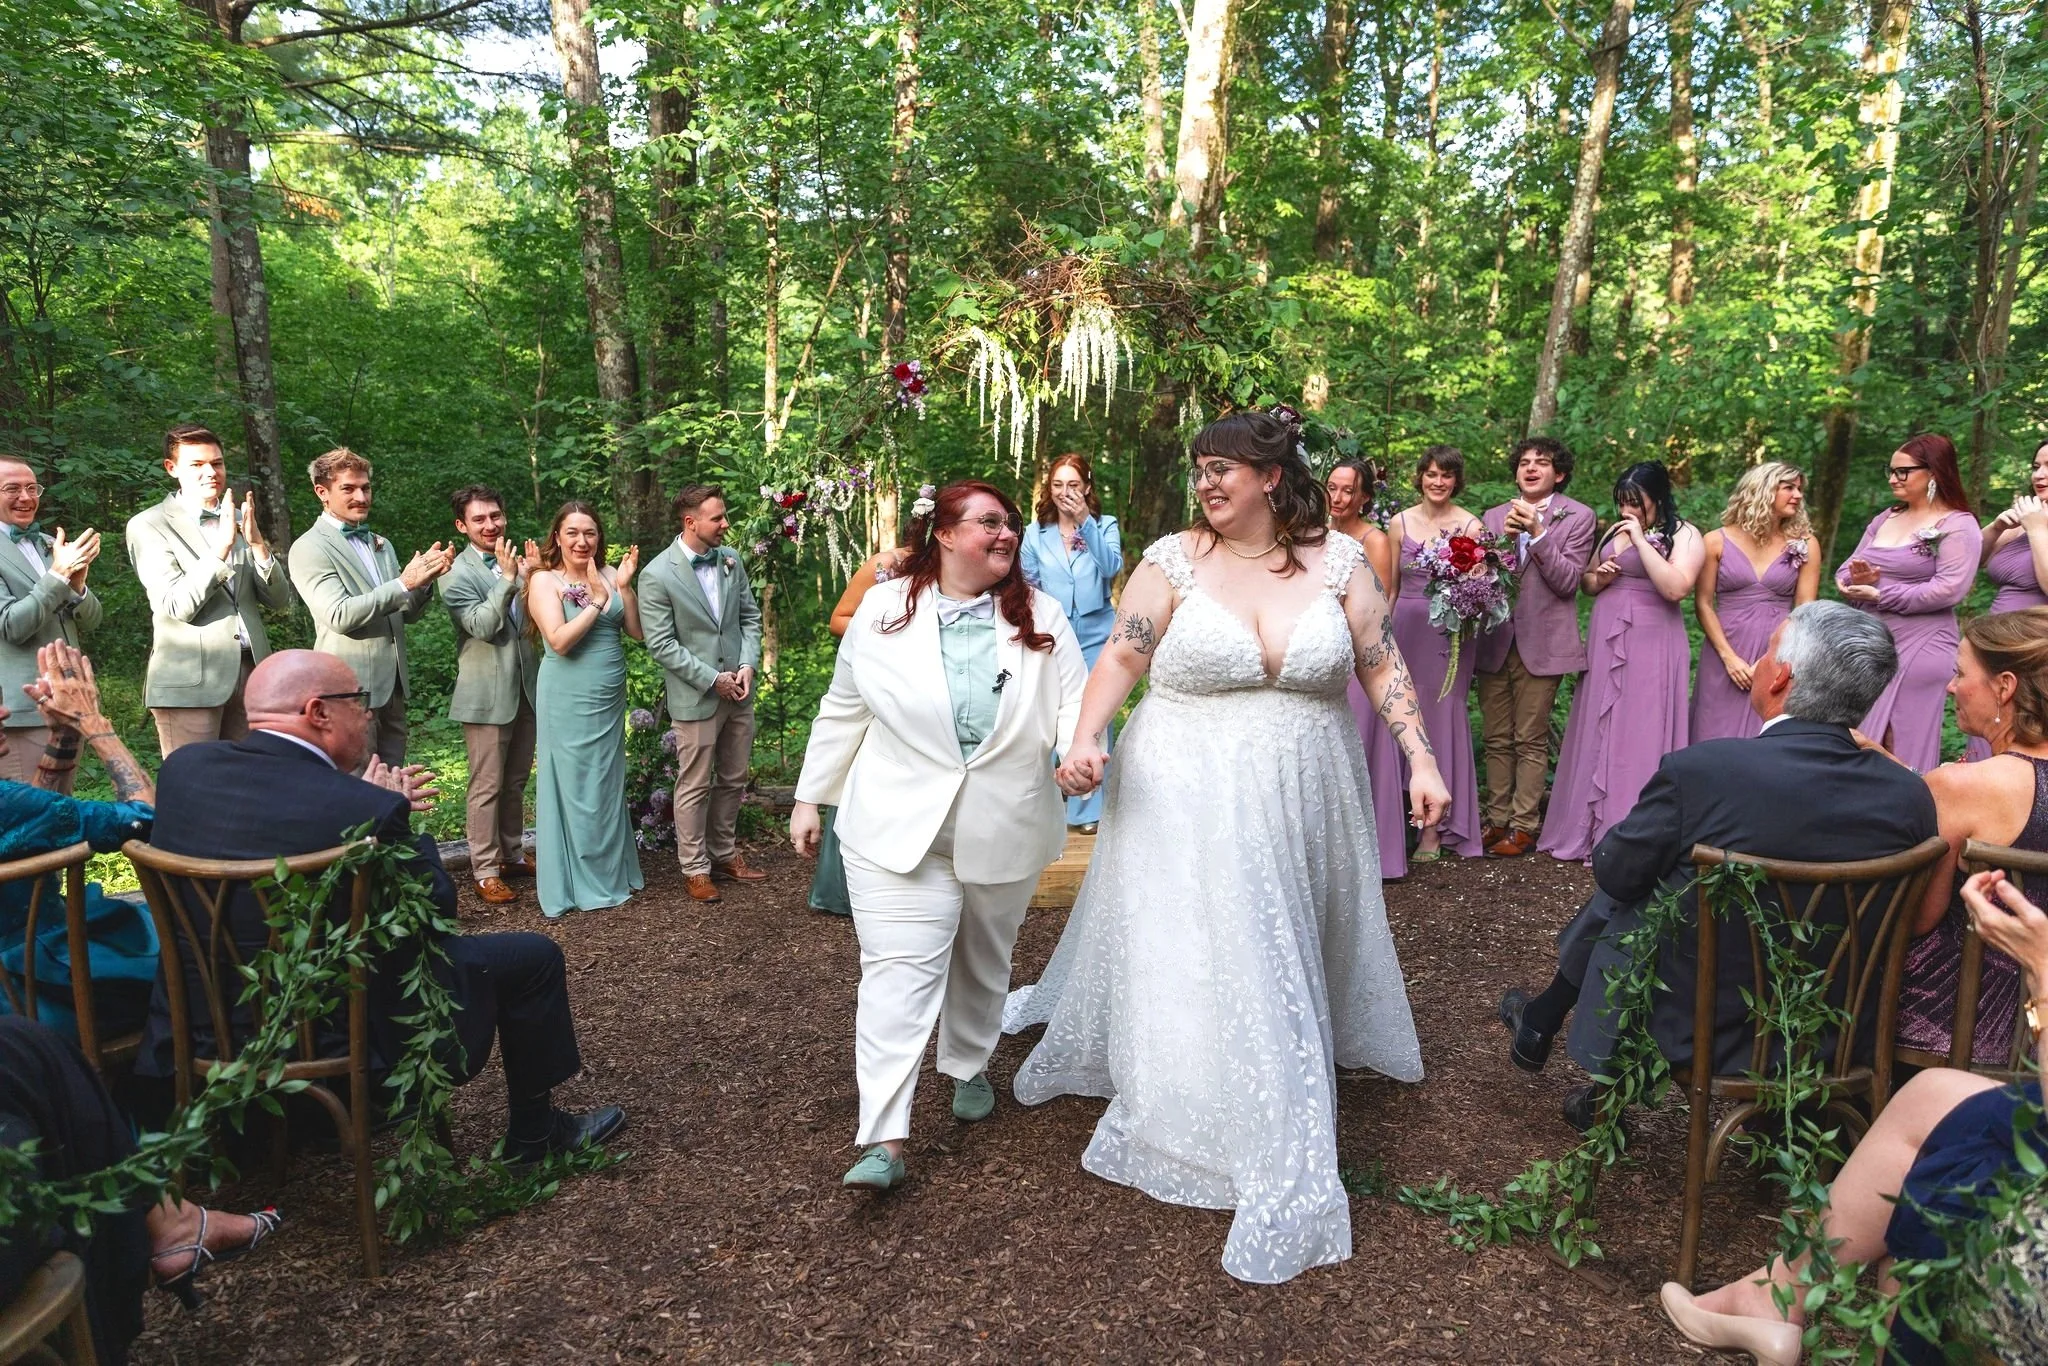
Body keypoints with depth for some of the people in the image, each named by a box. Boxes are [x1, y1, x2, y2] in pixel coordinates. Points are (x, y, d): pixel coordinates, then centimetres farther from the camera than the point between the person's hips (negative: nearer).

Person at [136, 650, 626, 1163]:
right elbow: (437, 908, -12)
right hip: (331, 1040, -7)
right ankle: (534, 1134, 27)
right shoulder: (366, 811, -26)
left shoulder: (183, 766, -6)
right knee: (534, 957, 8)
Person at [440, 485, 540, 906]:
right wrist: (508, 579, -26)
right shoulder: (457, 575, -9)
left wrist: (534, 577, -8)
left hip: (525, 688, 6)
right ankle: (485, 871, 9)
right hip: (487, 694, -6)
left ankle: (512, 855, 29)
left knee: (515, 781, 17)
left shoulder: (516, 562, 6)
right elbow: (483, 626, -20)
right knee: (487, 785, 1)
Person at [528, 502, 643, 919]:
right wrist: (596, 600, -18)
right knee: (575, 787, 2)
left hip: (611, 696, 5)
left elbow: (637, 631, -1)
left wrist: (624, 586, -11)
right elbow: (560, 641, -20)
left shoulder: (608, 575, 4)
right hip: (569, 698, -5)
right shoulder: (545, 580, -8)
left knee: (609, 785, 15)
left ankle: (612, 872, 29)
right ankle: (579, 883, 14)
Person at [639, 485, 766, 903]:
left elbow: (750, 615, 9)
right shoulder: (657, 576, -14)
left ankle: (724, 853, 32)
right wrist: (712, 679, -16)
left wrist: (748, 665, -6)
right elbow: (661, 644, -15)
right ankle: (695, 868, 19)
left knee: (733, 780, 16)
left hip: (738, 692, 6)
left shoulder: (731, 560, 3)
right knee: (695, 787, 5)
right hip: (696, 697, -6)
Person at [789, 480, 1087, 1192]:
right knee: (899, 971, -7)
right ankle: (883, 1139, -4)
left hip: (1005, 831, 2)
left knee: (984, 963, 19)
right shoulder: (883, 610, 0)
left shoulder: (1041, 616, 1)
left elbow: (1073, 699, -6)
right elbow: (842, 711, 6)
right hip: (899, 828, -2)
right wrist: (810, 797, 8)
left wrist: (1083, 747, -29)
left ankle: (968, 1066, 44)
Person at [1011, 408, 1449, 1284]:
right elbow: (1121, 658, -7)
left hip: (1302, 800, 2)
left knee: (1293, 946, 19)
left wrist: (1421, 760, -4)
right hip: (1190, 799, -2)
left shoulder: (1338, 561, -1)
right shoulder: (1172, 561, -7)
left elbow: (1383, 666, 3)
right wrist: (1085, 739, -22)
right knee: (1196, 953, 0)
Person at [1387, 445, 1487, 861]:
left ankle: (1434, 827, 7)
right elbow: (1390, 587, 10)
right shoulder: (1400, 522, 8)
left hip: (1449, 632, -2)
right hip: (1405, 626, 3)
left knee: (1442, 717, 0)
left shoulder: (1470, 526, 0)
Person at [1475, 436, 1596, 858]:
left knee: (1530, 742, 2)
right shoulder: (1494, 517, 12)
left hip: (1541, 644, -3)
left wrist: (1537, 532, -16)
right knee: (1497, 740, 9)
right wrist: (1502, 538, -12)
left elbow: (1567, 581, -8)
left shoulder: (1577, 517, 1)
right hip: (1494, 641, 4)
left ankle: (1524, 826, 9)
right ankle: (1497, 821, 18)